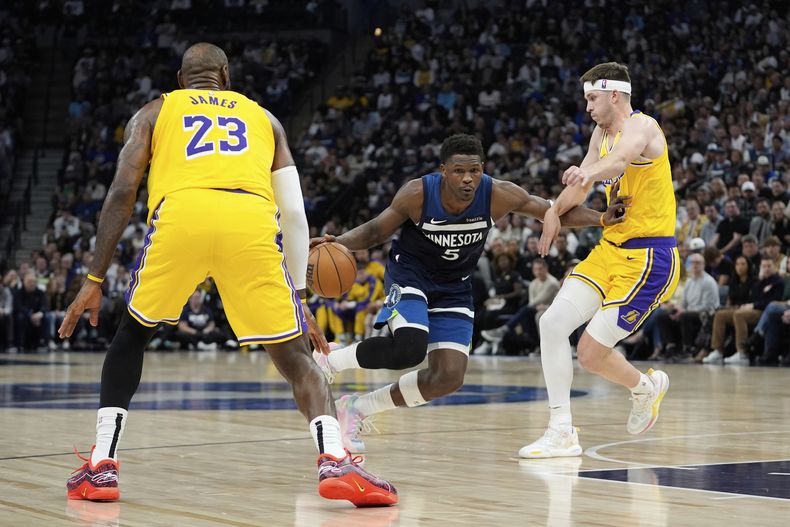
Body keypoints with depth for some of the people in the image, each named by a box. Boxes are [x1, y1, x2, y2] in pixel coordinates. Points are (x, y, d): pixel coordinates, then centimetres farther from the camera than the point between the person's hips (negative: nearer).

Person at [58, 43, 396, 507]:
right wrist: (298, 296, 33)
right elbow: (294, 213, 27)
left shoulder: (153, 113, 31)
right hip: (252, 223, 0)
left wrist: (95, 281, 20)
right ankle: (336, 462, -12)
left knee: (132, 335, 24)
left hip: (181, 214, 0)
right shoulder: (263, 117, 34)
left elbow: (122, 193, 17)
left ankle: (102, 466, 17)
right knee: (296, 355, 11)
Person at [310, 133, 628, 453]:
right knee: (409, 348, -32)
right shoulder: (417, 194, -24)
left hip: (453, 289, 4)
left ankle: (358, 408, 12)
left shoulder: (498, 195, -21)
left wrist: (602, 218, -28)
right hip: (409, 276, -4)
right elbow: (376, 231, -9)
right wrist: (337, 243, -27)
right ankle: (327, 361, -7)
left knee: (449, 378, -6)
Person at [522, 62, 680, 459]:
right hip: (610, 249, 9)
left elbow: (621, 158, -39)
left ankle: (645, 387, 21)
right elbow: (582, 183, 27)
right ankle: (562, 432, 3)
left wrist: (589, 172, -59)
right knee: (552, 323, -6)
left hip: (648, 258, -9)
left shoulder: (642, 127, -15)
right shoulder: (602, 133, 13)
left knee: (591, 354, -11)